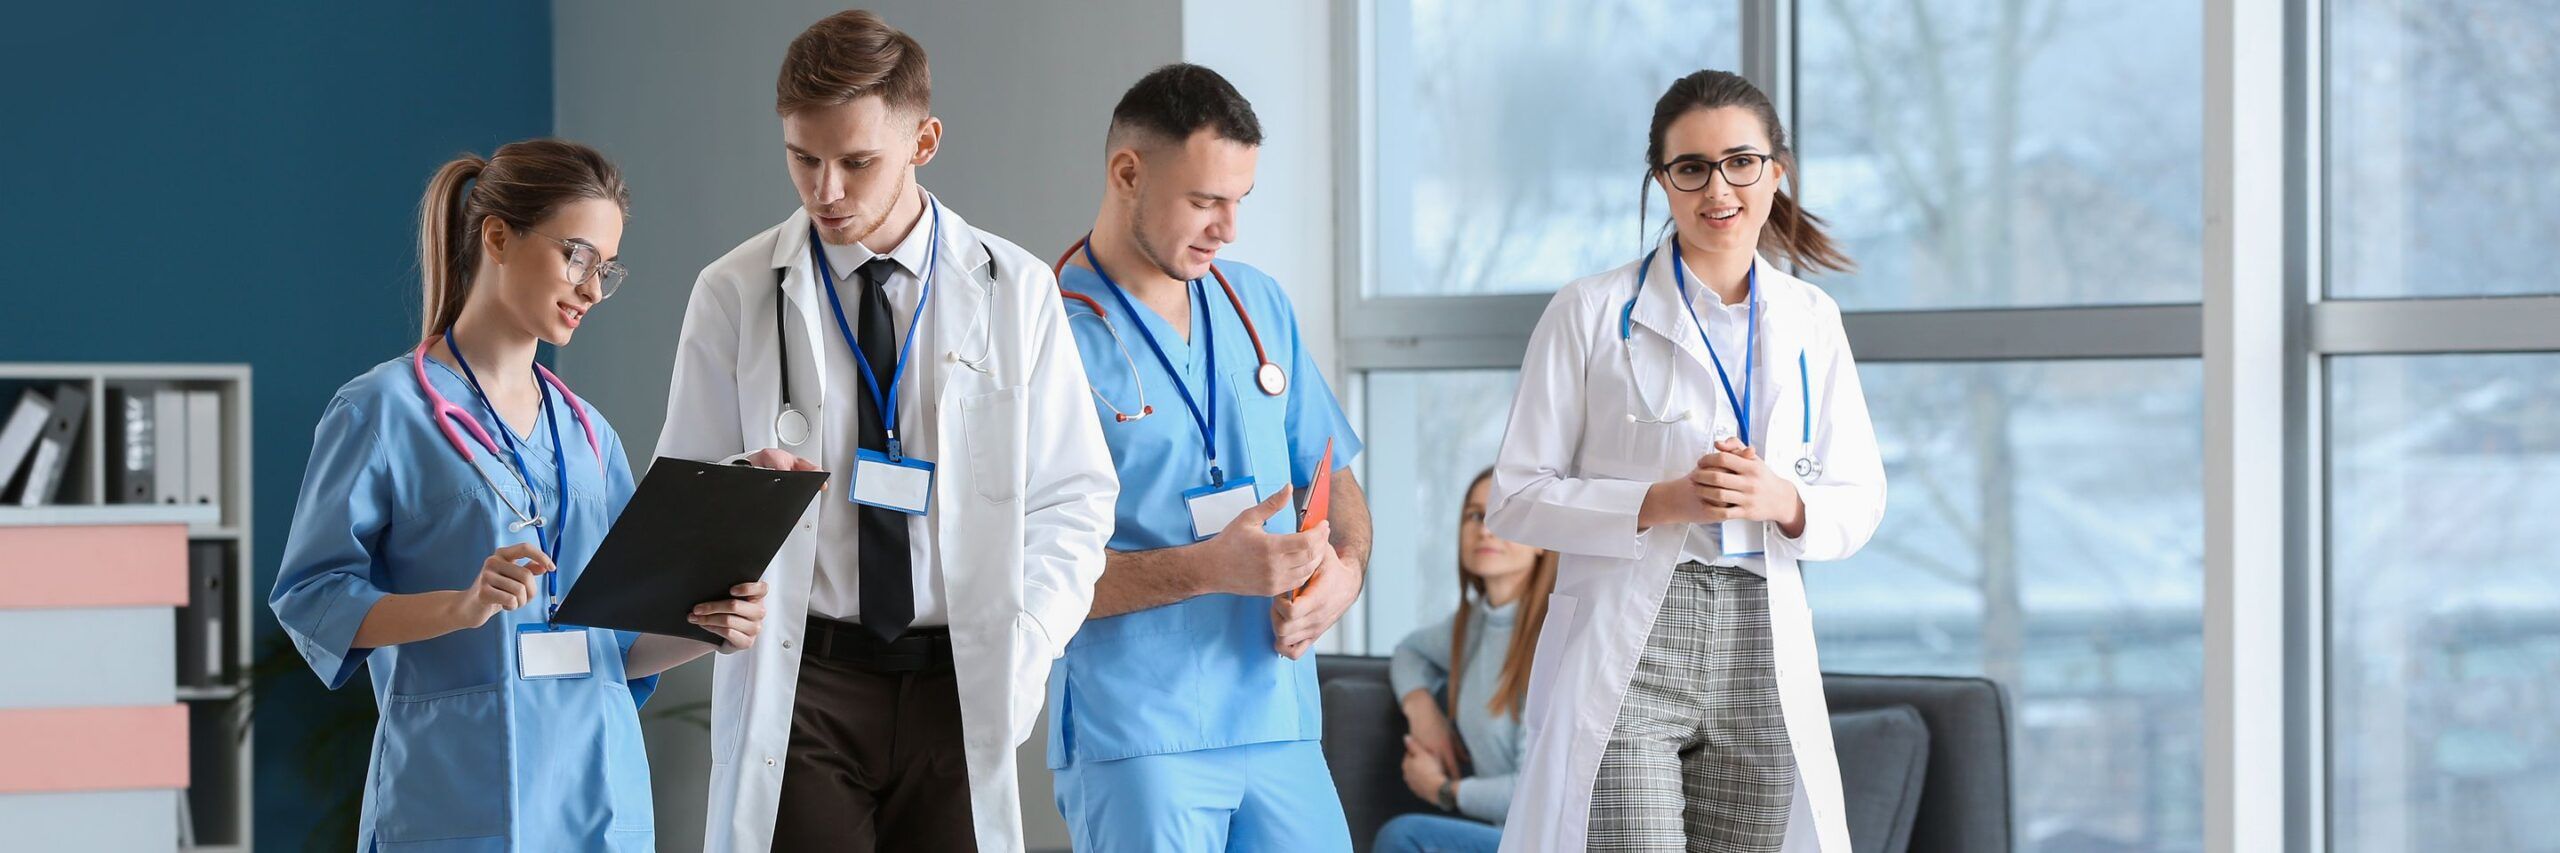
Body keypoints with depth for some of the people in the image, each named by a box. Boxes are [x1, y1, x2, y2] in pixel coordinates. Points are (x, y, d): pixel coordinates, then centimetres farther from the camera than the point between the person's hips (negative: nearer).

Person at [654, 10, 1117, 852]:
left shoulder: (1015, 291, 6)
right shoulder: (733, 295, 4)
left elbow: (1070, 501, 8)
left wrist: (1021, 652, -5)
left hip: (960, 687, 1)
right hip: (799, 680, -1)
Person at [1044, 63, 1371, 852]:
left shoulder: (1260, 305, 13)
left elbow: (1333, 481, 20)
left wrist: (1345, 567, -3)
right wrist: (1209, 570, -20)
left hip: (1283, 728, 5)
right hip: (1134, 745, -5)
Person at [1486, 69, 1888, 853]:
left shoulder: (1811, 320, 11)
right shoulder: (1591, 312, 0)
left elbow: (1859, 503, 12)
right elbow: (1516, 499, -2)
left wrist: (1783, 502, -10)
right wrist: (1661, 502, -16)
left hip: (1760, 651, 4)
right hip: (1624, 651, -4)